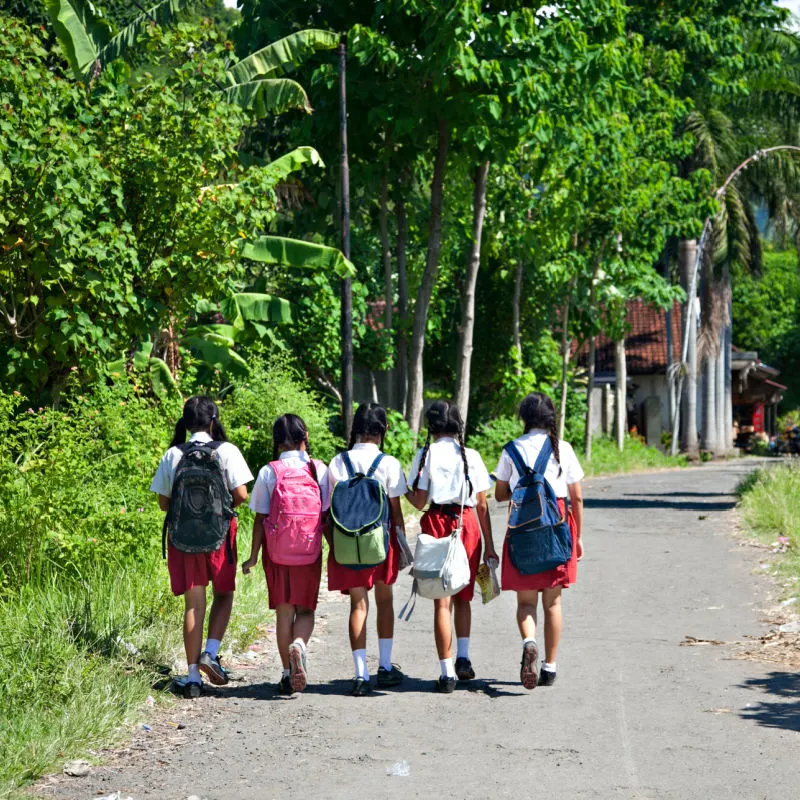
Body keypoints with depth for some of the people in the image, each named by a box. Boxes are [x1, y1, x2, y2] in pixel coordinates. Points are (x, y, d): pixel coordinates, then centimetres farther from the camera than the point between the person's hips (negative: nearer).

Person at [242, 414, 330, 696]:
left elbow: (260, 518, -2)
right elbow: (327, 515, -1)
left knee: (284, 612, 8)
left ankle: (287, 673, 9)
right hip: (310, 551, 0)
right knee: (306, 609, 11)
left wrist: (253, 557, 5)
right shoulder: (319, 469, -2)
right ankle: (299, 644, -20)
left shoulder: (268, 472, -3)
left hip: (277, 552, 0)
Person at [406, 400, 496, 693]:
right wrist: (489, 545, 8)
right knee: (463, 597, 19)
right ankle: (463, 657, 7)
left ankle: (447, 672, -1)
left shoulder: (425, 455, -2)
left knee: (442, 600, 2)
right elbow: (482, 505, 2)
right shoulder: (471, 456, 2)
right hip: (467, 525, 1)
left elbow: (419, 502, -4)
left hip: (436, 524, -1)